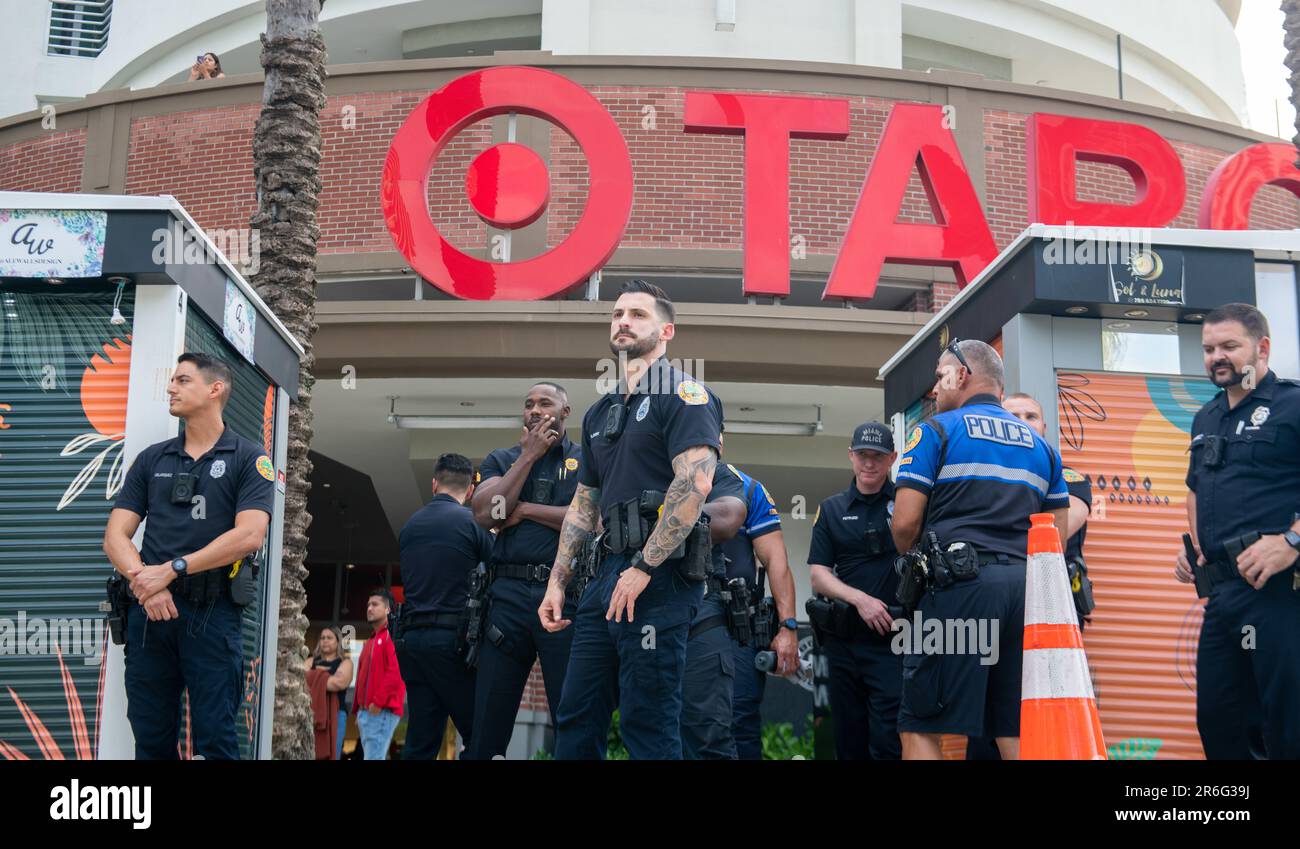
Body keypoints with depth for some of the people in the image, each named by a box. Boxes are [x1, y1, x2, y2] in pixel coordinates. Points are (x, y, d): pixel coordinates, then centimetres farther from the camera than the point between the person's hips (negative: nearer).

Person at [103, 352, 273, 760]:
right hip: (148, 610, 4)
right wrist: (144, 579, -12)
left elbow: (249, 535, -12)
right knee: (151, 740, 9)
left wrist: (171, 569, -14)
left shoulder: (248, 459, 2)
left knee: (214, 739, -2)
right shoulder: (152, 459, 14)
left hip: (211, 612, -4)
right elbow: (115, 536, 8)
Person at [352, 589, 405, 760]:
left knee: (373, 757, -16)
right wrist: (358, 710, 19)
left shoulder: (393, 635, -4)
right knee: (376, 757, 9)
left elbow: (396, 672, -16)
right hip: (365, 711, 9)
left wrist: (378, 702, -19)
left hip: (383, 711, -9)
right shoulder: (369, 642, 25)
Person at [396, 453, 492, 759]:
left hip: (412, 638, 6)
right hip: (454, 639, -6)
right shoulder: (473, 522, -4)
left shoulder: (409, 526, 13)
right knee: (478, 736, -1)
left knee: (420, 743, 6)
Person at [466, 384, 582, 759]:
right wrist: (528, 456, -1)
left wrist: (524, 509, -5)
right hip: (509, 594, 2)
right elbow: (484, 514, -1)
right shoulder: (501, 459, 16)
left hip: (566, 594, -2)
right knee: (488, 721, 5)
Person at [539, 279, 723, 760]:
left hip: (660, 578, -8)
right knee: (575, 721, 10)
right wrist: (557, 582, 17)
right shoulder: (600, 413, 21)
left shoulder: (683, 395, -5)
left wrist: (643, 568, -21)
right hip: (608, 575, 8)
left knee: (648, 726, -3)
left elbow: (695, 483, -18)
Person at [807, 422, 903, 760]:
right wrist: (860, 599, -10)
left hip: (893, 640, -3)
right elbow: (818, 575, 4)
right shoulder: (831, 509, 12)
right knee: (849, 744, 10)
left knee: (888, 743, -11)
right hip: (844, 640, 3)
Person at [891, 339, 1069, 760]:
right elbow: (1058, 539, 18)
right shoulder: (1040, 445, 20)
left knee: (919, 729, -3)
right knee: (1015, 733, 8)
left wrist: (911, 560, 14)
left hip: (959, 584, -6)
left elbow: (904, 523, -5)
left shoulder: (936, 430, 3)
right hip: (1025, 586, 6)